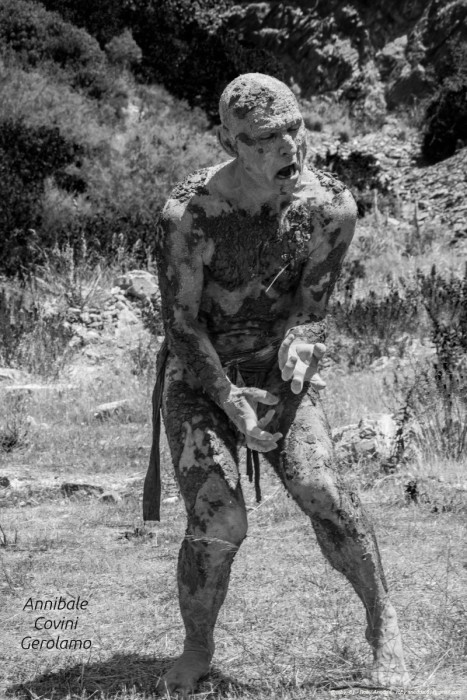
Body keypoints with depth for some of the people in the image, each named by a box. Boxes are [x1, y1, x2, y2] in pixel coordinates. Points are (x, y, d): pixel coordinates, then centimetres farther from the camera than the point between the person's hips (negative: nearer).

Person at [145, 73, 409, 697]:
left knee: (320, 487, -23)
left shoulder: (331, 206, -15)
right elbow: (182, 324, -15)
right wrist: (230, 402, -25)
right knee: (218, 522, -18)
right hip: (198, 374, -1)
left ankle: (383, 620, -2)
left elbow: (311, 309, -9)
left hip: (278, 370, 2)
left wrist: (296, 355, -30)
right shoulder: (188, 213, -23)